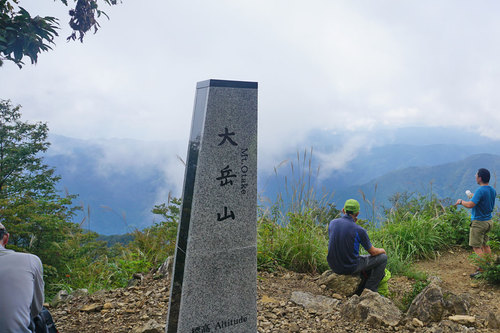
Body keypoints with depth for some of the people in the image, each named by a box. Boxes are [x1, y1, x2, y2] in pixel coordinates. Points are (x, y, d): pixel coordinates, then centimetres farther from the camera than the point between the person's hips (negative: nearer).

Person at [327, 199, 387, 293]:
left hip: (334, 266, 6)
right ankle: (370, 291, 14)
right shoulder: (359, 230, -19)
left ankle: (359, 292, 30)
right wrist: (382, 250, 19)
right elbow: (373, 252, -5)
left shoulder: (332, 223, -4)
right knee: (383, 258, 12)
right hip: (351, 267, -6)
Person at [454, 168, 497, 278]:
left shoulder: (480, 191, -22)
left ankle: (481, 270, -4)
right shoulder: (493, 190, 5)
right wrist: (474, 196, 29)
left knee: (476, 247, -4)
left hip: (478, 222, -9)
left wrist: (461, 201, -10)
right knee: (485, 245, 20)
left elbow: (470, 205, -28)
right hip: (489, 221, 9)